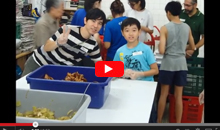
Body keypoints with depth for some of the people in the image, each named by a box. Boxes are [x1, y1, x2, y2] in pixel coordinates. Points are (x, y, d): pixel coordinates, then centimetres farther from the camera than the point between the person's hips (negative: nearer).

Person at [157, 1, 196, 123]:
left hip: (168, 64, -3)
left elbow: (161, 51, -16)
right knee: (178, 96, 10)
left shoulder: (165, 28, -10)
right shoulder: (187, 27, 3)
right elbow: (192, 48, 14)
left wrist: (159, 45, 6)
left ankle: (158, 122, 21)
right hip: (181, 64, 3)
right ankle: (178, 124, 17)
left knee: (163, 94, 10)